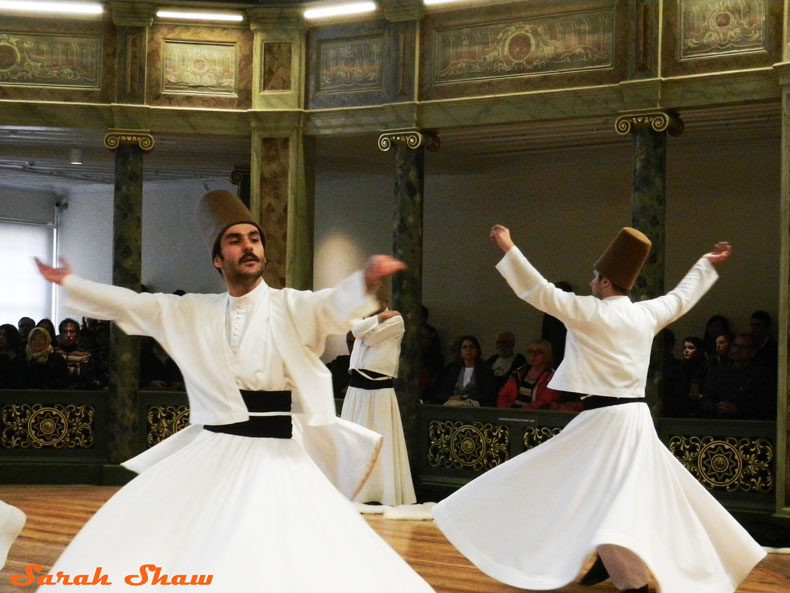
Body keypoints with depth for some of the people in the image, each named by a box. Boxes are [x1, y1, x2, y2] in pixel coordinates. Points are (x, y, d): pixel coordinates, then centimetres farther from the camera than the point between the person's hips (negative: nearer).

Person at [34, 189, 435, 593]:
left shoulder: (293, 308, -3)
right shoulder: (191, 313, 10)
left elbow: (339, 304, -22)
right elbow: (126, 303, 16)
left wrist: (367, 281, -44)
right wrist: (67, 283, 11)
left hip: (275, 460, -4)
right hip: (206, 457, 4)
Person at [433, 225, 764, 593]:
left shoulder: (591, 312, -12)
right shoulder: (647, 314, 7)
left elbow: (539, 291, -15)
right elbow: (682, 296, 25)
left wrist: (508, 248, -11)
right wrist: (707, 264, 41)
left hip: (606, 418, -7)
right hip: (635, 416, 7)